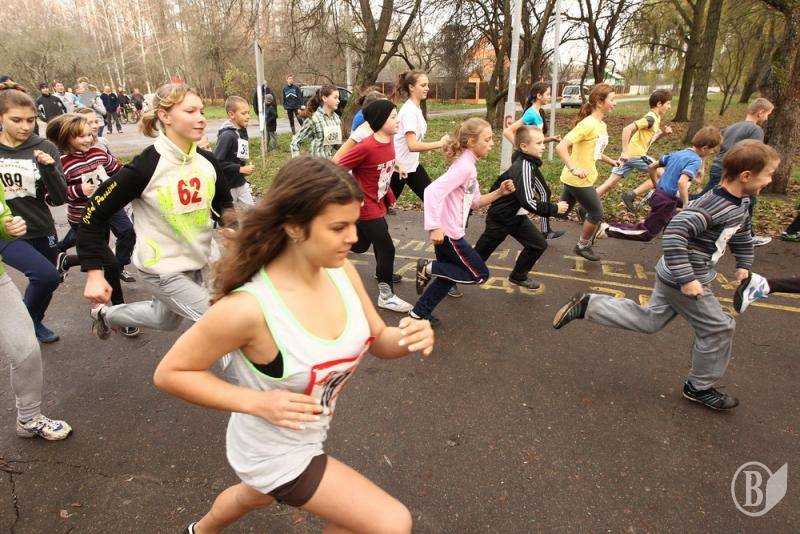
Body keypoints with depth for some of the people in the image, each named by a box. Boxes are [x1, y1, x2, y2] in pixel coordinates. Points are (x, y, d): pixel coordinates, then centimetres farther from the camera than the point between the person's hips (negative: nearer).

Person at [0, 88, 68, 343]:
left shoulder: (45, 149, -5)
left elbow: (59, 198, -10)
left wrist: (49, 168, -24)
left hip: (41, 231, 2)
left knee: (44, 281, 16)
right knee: (46, 275, -22)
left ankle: (34, 323, 47)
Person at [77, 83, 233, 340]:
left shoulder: (207, 161, -6)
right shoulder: (144, 167, -22)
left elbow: (224, 206, 10)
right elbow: (94, 215, -15)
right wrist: (94, 274, -17)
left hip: (199, 263, 7)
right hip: (163, 270, -7)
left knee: (166, 320, 29)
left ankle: (106, 315, 55)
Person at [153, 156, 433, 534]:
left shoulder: (342, 272, -17)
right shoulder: (248, 307, -35)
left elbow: (379, 342, -4)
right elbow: (169, 373, -21)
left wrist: (410, 338, -26)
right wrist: (257, 402, -30)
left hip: (308, 436, 6)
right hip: (273, 454, -6)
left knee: (257, 498, 36)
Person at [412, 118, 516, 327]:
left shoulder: (468, 165, 12)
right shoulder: (464, 167, -19)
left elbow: (475, 202, 17)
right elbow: (432, 192, -30)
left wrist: (500, 192, 4)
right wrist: (435, 227, -31)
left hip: (449, 232, 9)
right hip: (447, 233, -9)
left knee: (448, 276, 20)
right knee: (480, 275, 3)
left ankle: (419, 312, 29)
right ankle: (428, 268, 3)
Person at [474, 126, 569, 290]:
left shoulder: (528, 163, 1)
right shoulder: (524, 168, -28)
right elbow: (528, 201, -34)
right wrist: (554, 209, -25)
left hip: (516, 217, 9)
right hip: (500, 219, -9)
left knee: (539, 244, 10)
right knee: (479, 254, 0)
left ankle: (518, 276, 27)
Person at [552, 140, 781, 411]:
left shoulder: (741, 202, 5)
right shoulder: (711, 205, -27)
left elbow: (742, 232, 26)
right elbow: (675, 232, -36)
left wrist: (744, 263, 29)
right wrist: (687, 279, -34)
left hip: (672, 276, 10)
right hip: (680, 279, -10)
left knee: (649, 320, 16)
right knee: (718, 328, 4)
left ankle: (587, 305, 12)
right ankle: (700, 387, 24)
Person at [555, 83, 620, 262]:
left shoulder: (601, 125, 9)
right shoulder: (587, 124, -21)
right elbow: (561, 147, -30)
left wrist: (611, 161, 15)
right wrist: (573, 169, -37)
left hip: (573, 179, 9)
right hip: (578, 180, -9)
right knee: (597, 213, 4)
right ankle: (583, 246, 23)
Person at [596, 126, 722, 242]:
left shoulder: (677, 153, 9)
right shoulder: (696, 160, -16)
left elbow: (651, 167, 13)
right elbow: (682, 182, -32)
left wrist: (657, 186, 22)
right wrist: (686, 205, -23)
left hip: (659, 195, 9)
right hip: (668, 201, -9)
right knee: (647, 234, 1)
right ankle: (607, 229, -4)